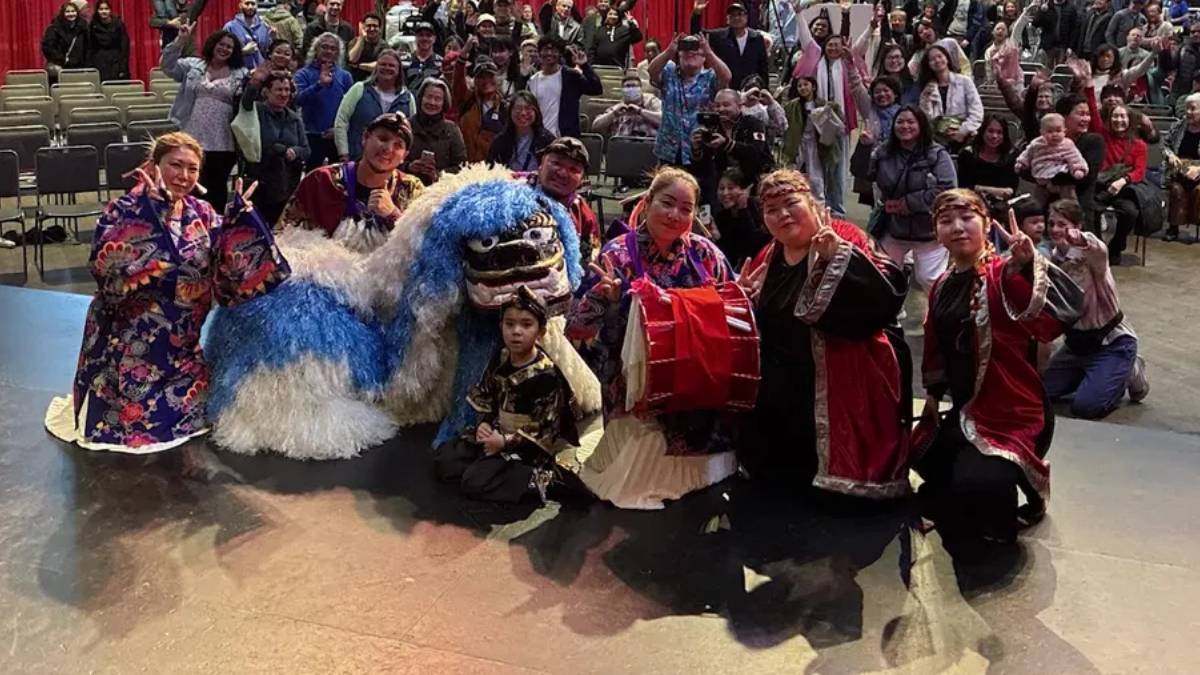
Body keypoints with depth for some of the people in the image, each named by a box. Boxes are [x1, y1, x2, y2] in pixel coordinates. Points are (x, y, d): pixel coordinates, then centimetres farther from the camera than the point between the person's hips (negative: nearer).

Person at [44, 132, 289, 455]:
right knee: (137, 417, -1)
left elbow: (230, 275, -7)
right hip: (131, 345, -5)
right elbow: (109, 267, -30)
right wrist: (151, 207, -34)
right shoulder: (124, 211, -13)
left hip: (184, 347, 5)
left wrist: (239, 218, -18)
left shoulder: (204, 216, 1)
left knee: (197, 410, 9)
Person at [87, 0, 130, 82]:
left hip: (116, 64, -1)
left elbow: (124, 47, -4)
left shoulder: (118, 24, -2)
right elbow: (90, 49, 6)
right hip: (99, 65, 1)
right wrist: (89, 68, 0)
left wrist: (123, 69, -10)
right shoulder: (93, 26, 4)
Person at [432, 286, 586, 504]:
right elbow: (484, 396, 12)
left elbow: (546, 431, -18)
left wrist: (506, 442, -20)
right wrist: (484, 423, -7)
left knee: (475, 482, -22)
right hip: (496, 432, 7)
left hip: (526, 446, -7)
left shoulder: (546, 375, -21)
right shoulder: (500, 358, -1)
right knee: (443, 459, -1)